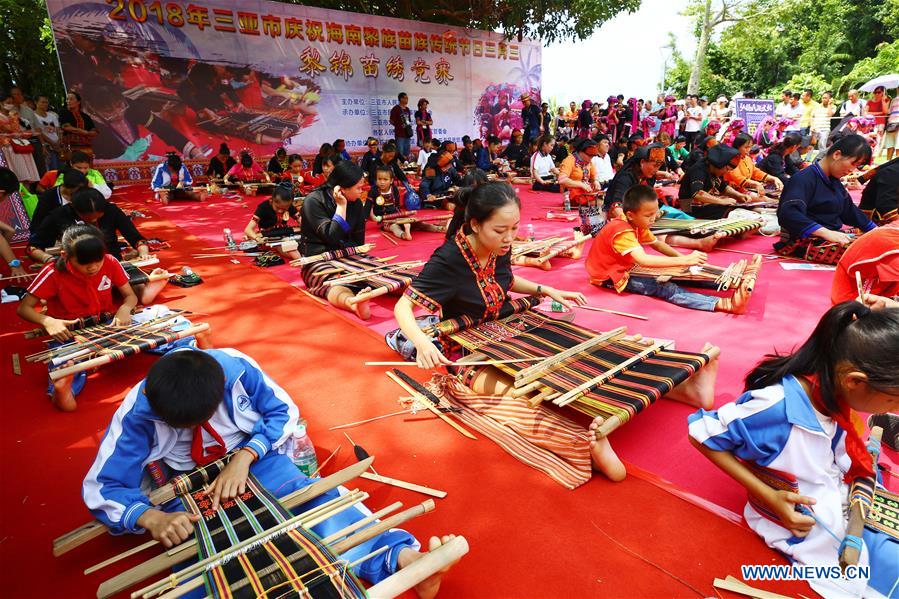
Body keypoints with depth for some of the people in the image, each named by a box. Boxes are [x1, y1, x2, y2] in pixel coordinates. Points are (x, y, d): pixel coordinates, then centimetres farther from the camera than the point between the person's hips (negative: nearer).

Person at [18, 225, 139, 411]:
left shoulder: (110, 263, -9)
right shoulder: (53, 273, -14)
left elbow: (131, 296, -1)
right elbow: (23, 308, -10)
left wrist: (124, 309, -26)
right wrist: (48, 321, -32)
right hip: (68, 331, 0)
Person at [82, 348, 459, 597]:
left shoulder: (237, 369, -25)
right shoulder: (137, 413, -23)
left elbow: (284, 412, -15)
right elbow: (101, 488, -16)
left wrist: (244, 457, -30)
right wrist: (151, 518, -36)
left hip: (253, 457, -1)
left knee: (315, 496, -28)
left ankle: (399, 557, -41)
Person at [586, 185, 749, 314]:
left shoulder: (637, 224, 1)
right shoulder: (621, 232, -30)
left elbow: (657, 244, 12)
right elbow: (643, 260, -41)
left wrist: (682, 257, -3)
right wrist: (682, 260, -43)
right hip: (609, 277, -10)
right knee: (665, 289, -26)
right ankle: (724, 304, -36)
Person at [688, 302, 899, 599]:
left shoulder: (831, 386, -13)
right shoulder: (775, 408, -35)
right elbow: (700, 435, -25)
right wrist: (768, 496, -24)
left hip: (844, 501, 7)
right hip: (805, 523, -7)